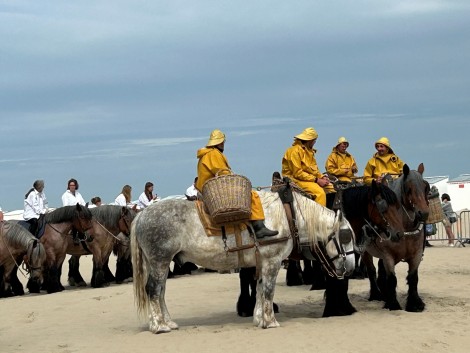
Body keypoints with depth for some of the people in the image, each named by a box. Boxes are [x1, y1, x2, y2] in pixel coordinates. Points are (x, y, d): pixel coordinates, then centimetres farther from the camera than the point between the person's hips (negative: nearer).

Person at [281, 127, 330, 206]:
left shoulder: (309, 151, 15)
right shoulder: (295, 151, -14)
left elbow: (314, 168, 19)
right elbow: (297, 173, -19)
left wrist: (322, 177, -2)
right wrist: (316, 180, -19)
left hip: (310, 178, 9)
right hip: (296, 180, -9)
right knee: (320, 192, -28)